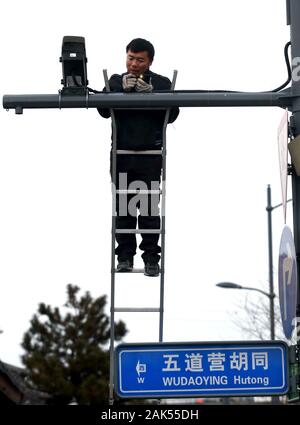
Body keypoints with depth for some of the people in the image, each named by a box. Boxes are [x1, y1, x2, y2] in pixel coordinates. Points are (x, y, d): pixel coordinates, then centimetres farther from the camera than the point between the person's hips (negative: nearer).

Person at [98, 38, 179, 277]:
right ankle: (125, 255, 8)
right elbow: (104, 110, 0)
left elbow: (172, 114, -2)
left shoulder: (161, 83, 9)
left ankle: (151, 258, 0)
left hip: (150, 153, -2)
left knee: (149, 208, -4)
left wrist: (150, 93, -13)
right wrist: (122, 90, -14)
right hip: (122, 153, 2)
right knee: (123, 207, 2)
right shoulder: (116, 82, 13)